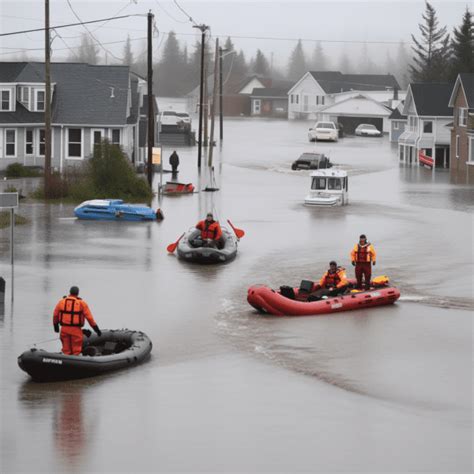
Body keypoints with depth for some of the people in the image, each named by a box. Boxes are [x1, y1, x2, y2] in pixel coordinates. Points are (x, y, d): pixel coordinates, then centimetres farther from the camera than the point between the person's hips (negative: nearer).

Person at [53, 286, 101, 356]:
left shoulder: (61, 301, 5)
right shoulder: (81, 303, -3)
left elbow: (55, 315, 11)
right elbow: (89, 317, -5)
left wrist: (55, 325, 27)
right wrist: (96, 328, 2)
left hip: (64, 329, 3)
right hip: (76, 329, -3)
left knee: (66, 349, 10)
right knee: (76, 350, 4)